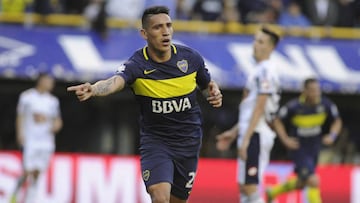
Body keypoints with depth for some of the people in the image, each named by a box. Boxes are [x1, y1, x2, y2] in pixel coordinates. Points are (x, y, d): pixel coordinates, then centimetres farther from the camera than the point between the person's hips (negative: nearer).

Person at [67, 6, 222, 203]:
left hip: (188, 142, 3)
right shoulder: (137, 65, -19)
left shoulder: (190, 57, -7)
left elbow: (207, 84, 13)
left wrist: (214, 92, -11)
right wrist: (93, 89, -63)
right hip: (155, 140, -3)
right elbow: (114, 82, -41)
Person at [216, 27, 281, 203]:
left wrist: (246, 138, -21)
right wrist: (234, 132, 25)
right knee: (244, 188, 11)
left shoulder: (265, 71, -12)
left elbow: (259, 108, -18)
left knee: (251, 187, -12)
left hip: (256, 135, -10)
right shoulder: (259, 70, 19)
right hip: (250, 133, 10)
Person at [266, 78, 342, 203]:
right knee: (313, 182, -19)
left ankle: (273, 192, 49)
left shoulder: (326, 105, -14)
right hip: (299, 149, -5)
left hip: (314, 149, 5)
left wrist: (332, 135, -16)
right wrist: (285, 139, -19)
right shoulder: (293, 107, -22)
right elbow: (278, 122, -6)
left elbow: (337, 122, 3)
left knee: (300, 183, 22)